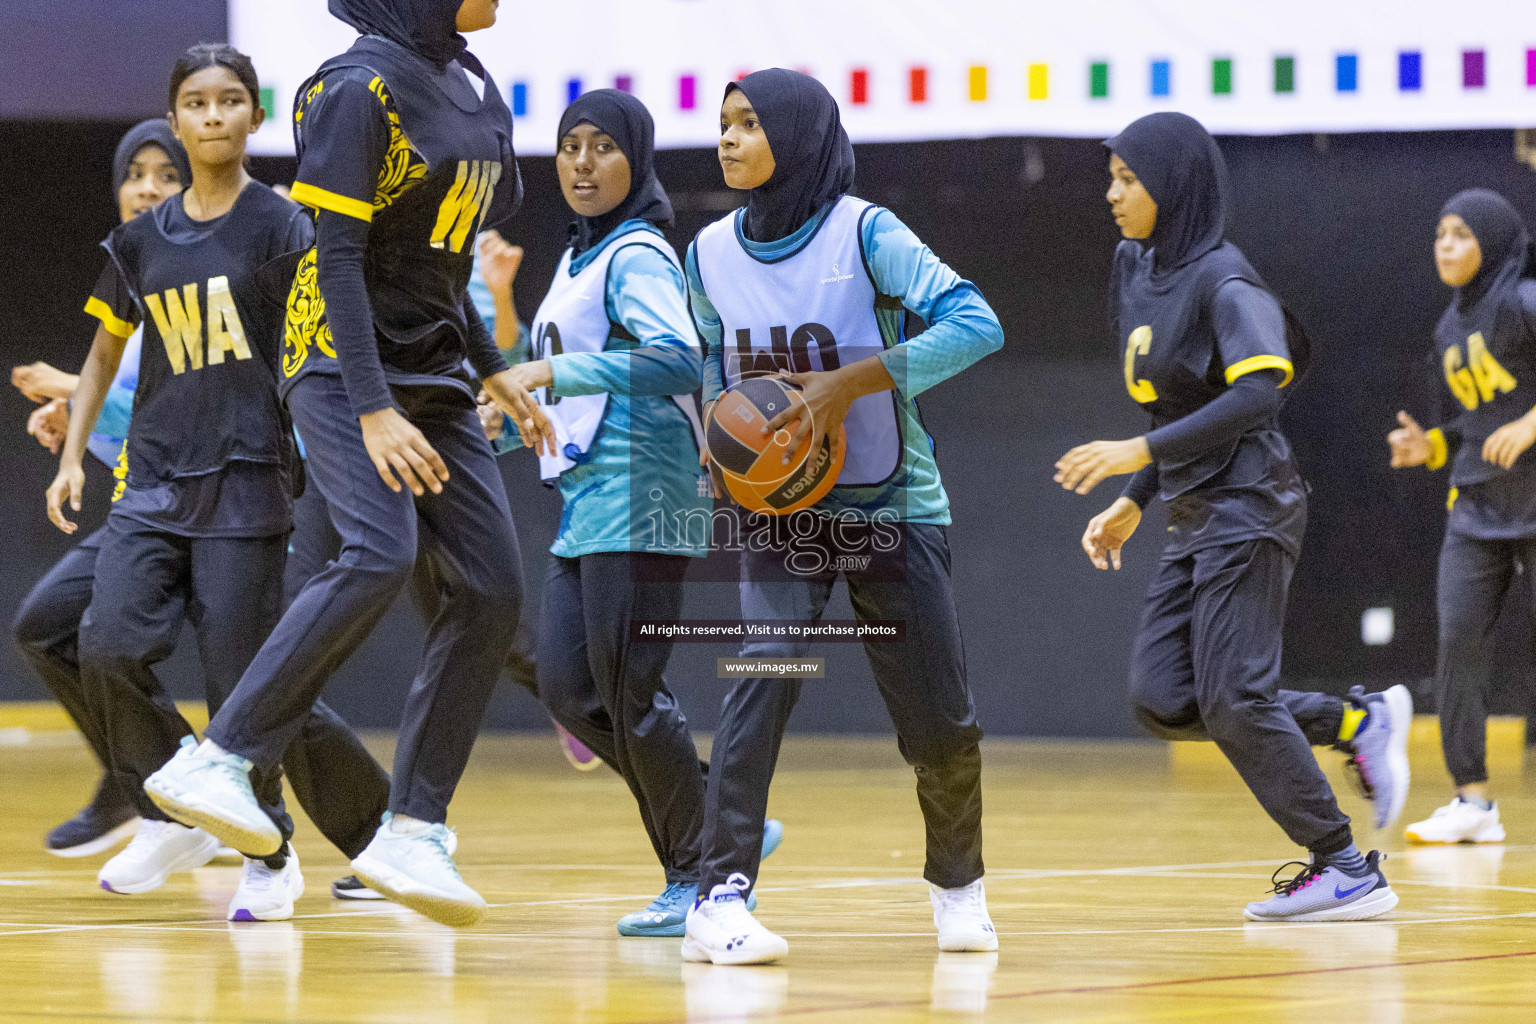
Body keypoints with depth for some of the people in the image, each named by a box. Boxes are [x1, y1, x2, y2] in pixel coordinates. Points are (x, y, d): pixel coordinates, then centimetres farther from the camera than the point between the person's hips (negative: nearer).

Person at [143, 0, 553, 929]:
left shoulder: (470, 88, 12)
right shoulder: (361, 87, -14)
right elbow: (337, 257, -18)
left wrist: (493, 370, 20)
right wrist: (373, 413, -24)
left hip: (435, 374, 9)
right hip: (345, 365, -8)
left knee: (491, 590, -1)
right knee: (380, 556, -29)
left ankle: (413, 830, 2)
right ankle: (221, 761, -23)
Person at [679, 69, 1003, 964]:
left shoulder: (863, 233, -13)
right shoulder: (712, 253, 0)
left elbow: (975, 323, -24)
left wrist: (847, 383, -28)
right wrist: (719, 414, -4)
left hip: (895, 507, -2)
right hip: (781, 509, 2)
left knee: (939, 721, 3)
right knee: (765, 667, -22)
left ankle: (958, 882, 32)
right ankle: (722, 898, -24)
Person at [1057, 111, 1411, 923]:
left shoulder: (1222, 279, -14)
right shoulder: (1139, 271, 12)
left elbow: (1257, 395, -26)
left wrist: (1142, 451, -28)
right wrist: (1133, 502, 17)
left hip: (1247, 509, -9)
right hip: (1194, 518, 9)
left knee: (1233, 697, -10)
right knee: (1162, 700, 2)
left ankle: (1346, 869, -1)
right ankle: (1359, 721, 14)